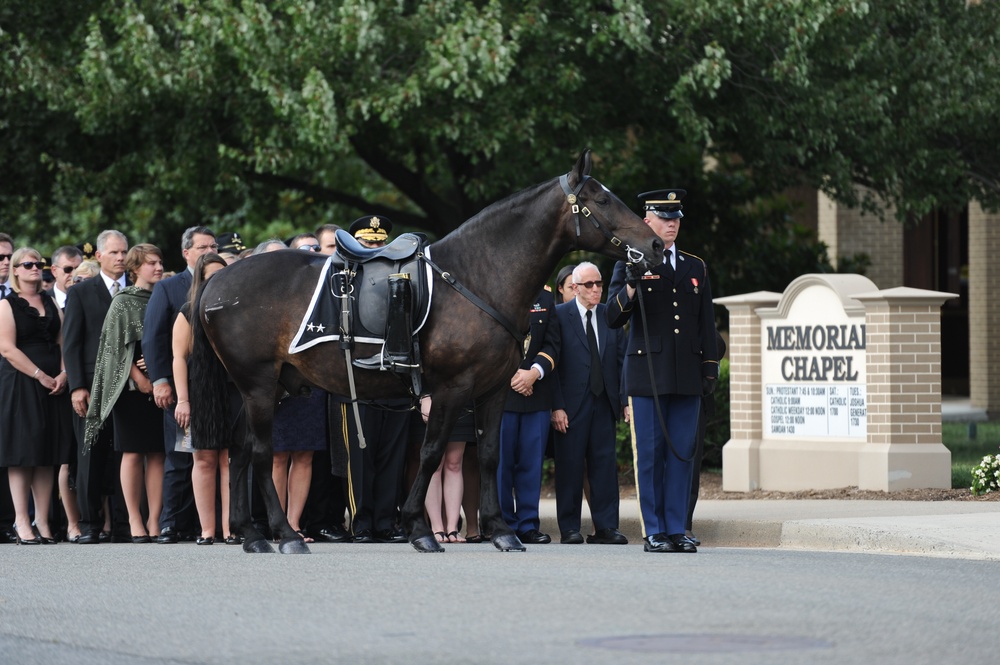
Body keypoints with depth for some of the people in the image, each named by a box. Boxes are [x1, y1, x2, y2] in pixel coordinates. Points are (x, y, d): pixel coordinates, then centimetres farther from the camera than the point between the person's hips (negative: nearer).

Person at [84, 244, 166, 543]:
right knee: (133, 453, -3)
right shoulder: (124, 301, 2)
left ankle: (155, 519, 0)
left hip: (161, 385, 4)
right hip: (132, 385, -4)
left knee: (157, 453, 0)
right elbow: (120, 344, -5)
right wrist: (140, 379, -13)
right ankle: (134, 520, -1)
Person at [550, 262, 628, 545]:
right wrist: (556, 406, -11)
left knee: (605, 464, 1)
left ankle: (605, 527, 4)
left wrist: (624, 398, 3)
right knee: (570, 466, 0)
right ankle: (569, 528, 6)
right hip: (571, 405, -4)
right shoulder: (559, 315, -2)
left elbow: (621, 359, 12)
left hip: (604, 403, 4)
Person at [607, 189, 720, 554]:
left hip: (686, 376, 4)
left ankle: (676, 530, 7)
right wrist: (631, 287, -22)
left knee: (682, 454, 3)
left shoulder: (695, 267, 16)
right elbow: (613, 318, -5)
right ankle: (654, 533, 2)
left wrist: (710, 367, 9)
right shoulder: (630, 265, 4)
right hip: (647, 375, -4)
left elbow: (706, 322, 17)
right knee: (650, 455, -2)